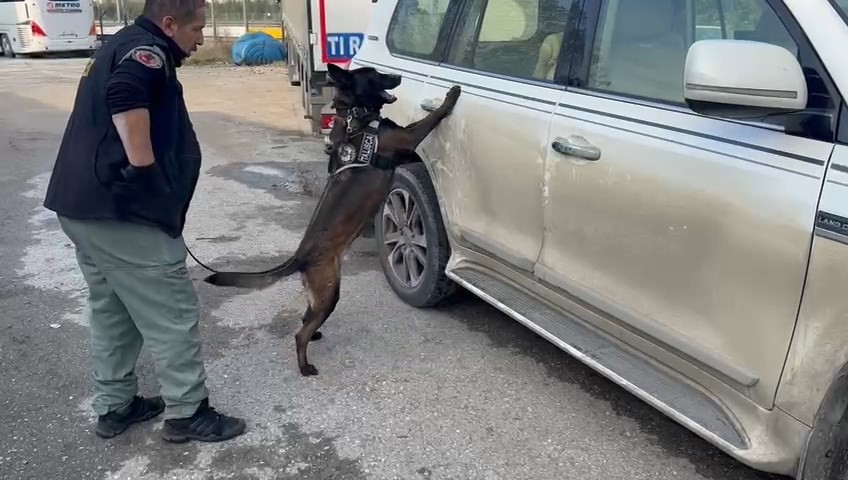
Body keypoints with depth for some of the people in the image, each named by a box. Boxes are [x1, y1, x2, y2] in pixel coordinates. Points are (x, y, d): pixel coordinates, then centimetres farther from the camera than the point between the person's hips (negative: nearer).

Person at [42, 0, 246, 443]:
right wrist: (143, 169, -26)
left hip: (81, 203, 10)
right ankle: (187, 413, 11)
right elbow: (125, 97, -32)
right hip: (120, 210, -10)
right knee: (171, 313, 0)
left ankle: (113, 407, 30)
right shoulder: (146, 50, -11)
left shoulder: (118, 47, 21)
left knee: (111, 310, 19)